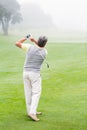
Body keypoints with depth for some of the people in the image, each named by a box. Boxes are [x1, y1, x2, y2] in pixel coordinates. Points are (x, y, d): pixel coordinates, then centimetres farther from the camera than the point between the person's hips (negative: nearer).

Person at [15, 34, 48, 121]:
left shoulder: (30, 47, -9)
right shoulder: (44, 52, -6)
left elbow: (17, 43, 1)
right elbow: (41, 47, 18)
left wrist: (26, 38, 10)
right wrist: (34, 40, 11)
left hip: (26, 72, 4)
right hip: (35, 74, -3)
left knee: (28, 92, 12)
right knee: (36, 93, 1)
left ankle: (30, 111, 21)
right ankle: (32, 113, -12)